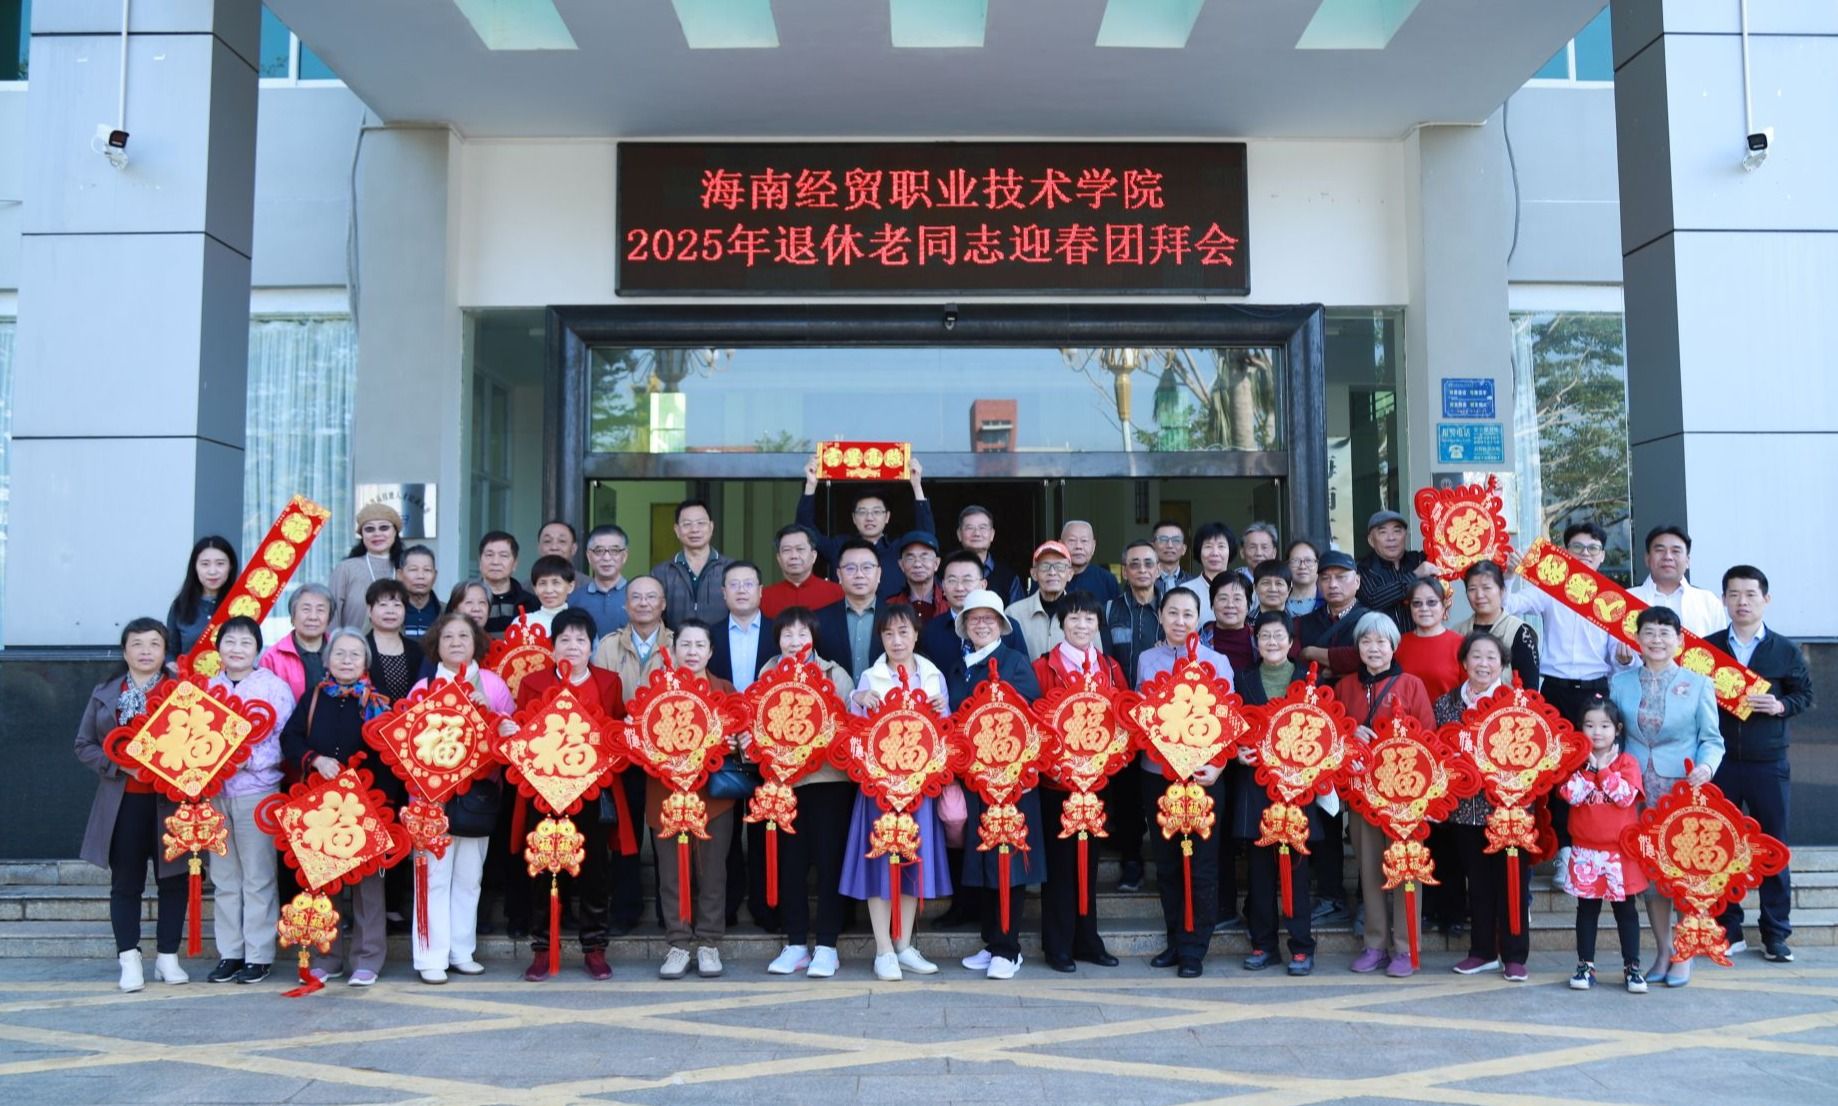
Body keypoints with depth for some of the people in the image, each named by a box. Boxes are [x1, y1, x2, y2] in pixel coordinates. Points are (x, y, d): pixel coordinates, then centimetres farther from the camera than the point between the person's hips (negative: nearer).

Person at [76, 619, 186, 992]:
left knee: (173, 878, 5)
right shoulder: (104, 694, 8)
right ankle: (129, 960, 11)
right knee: (126, 881, 4)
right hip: (123, 802, 1)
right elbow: (84, 746, 7)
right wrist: (120, 764, -9)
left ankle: (168, 957, 15)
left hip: (170, 800, -1)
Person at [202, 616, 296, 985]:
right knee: (224, 878, 11)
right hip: (215, 791, 4)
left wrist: (249, 760, -15)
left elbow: (284, 741, -4)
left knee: (257, 878, 0)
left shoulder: (274, 686, -1)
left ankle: (259, 956, 7)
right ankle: (229, 953, 20)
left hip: (256, 790, -4)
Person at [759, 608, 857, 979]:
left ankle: (826, 945, 8)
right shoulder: (768, 675, 10)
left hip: (829, 777, -3)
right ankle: (796, 944, 17)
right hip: (784, 778, 3)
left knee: (829, 860, 0)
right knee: (790, 861, 6)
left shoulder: (835, 674, 2)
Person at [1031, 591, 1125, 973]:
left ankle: (1088, 940, 23)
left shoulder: (1110, 669, 8)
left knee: (1088, 859, 13)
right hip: (1056, 779, -4)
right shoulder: (1044, 668, -4)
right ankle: (1058, 945, 12)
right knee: (1059, 860, 3)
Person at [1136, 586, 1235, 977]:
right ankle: (1175, 939, 22)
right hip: (1157, 773, 3)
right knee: (1166, 861, 9)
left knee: (1202, 864, 1)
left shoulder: (1217, 662, 0)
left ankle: (1194, 948, 10)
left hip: (1203, 774, -2)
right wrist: (1141, 747, -7)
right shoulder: (1146, 660, 8)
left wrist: (1217, 766, -14)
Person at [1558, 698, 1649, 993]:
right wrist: (1588, 766, -14)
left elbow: (1626, 795, -16)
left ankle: (1632, 967, 14)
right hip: (1586, 851, 1)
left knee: (1625, 909, 6)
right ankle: (1585, 966, 15)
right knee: (1587, 909, 8)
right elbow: (1571, 795, -12)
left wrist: (1601, 770, -14)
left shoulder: (1627, 762, 0)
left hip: (1620, 850, -1)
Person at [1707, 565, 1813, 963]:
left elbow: (1805, 694, 7)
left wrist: (1780, 706, -11)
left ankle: (1776, 934, 15)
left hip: (1767, 763, -1)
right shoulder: (1706, 647, 4)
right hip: (1720, 762, 1)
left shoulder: (1785, 650, 2)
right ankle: (1729, 930, 17)